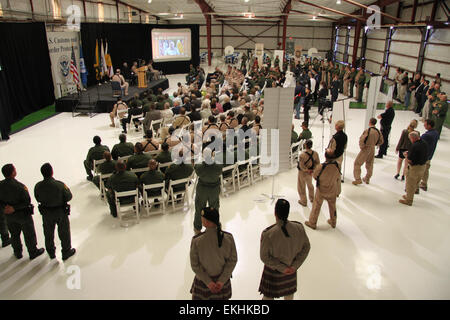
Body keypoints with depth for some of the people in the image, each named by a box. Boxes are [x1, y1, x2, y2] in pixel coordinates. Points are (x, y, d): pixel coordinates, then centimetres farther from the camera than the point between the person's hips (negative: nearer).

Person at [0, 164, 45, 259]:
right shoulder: (20, 186, -28)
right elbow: (27, 202, -24)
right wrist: (14, 208, -19)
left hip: (9, 215, 5)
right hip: (23, 215, -5)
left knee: (14, 234, 23)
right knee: (29, 235, 14)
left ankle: (18, 253, 41)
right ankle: (33, 252, 30)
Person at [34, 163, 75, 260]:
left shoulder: (38, 186, -19)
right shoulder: (60, 185, -28)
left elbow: (38, 199, -3)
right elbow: (69, 197, -16)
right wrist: (67, 188, 1)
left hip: (46, 213, 3)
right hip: (61, 212, -3)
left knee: (48, 234, 24)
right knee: (64, 233, 18)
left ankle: (51, 253, 43)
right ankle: (66, 252, 34)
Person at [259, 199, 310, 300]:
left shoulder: (267, 234, -34)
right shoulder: (299, 228, -23)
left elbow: (264, 257, -23)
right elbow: (306, 247, -10)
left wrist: (282, 268, -13)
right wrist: (295, 266, -8)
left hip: (273, 270, -3)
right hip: (291, 268, 3)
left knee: (268, 295, 25)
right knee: (289, 293, 31)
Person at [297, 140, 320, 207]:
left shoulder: (302, 155, -30)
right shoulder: (315, 153, -14)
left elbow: (301, 166, -25)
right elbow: (317, 163, -5)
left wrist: (307, 170, -13)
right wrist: (312, 170, -3)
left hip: (302, 172, -5)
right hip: (310, 173, 5)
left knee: (301, 187, 15)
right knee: (310, 185, 28)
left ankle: (303, 201, 26)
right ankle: (312, 199, 44)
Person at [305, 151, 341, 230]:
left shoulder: (320, 167, -31)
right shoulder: (337, 166, -22)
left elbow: (314, 176, -12)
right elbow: (338, 179, -6)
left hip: (321, 191, -3)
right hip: (332, 191, 3)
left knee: (316, 206, 16)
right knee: (332, 206, 25)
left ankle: (312, 223, 32)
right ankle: (333, 222, 45)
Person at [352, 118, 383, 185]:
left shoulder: (367, 130, -18)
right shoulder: (378, 132, 1)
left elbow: (361, 139, -22)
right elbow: (381, 141, 10)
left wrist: (361, 146, -8)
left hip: (365, 149, -6)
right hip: (372, 149, 6)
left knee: (357, 163, 3)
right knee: (369, 165, 19)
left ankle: (358, 179, -3)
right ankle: (367, 179, 30)